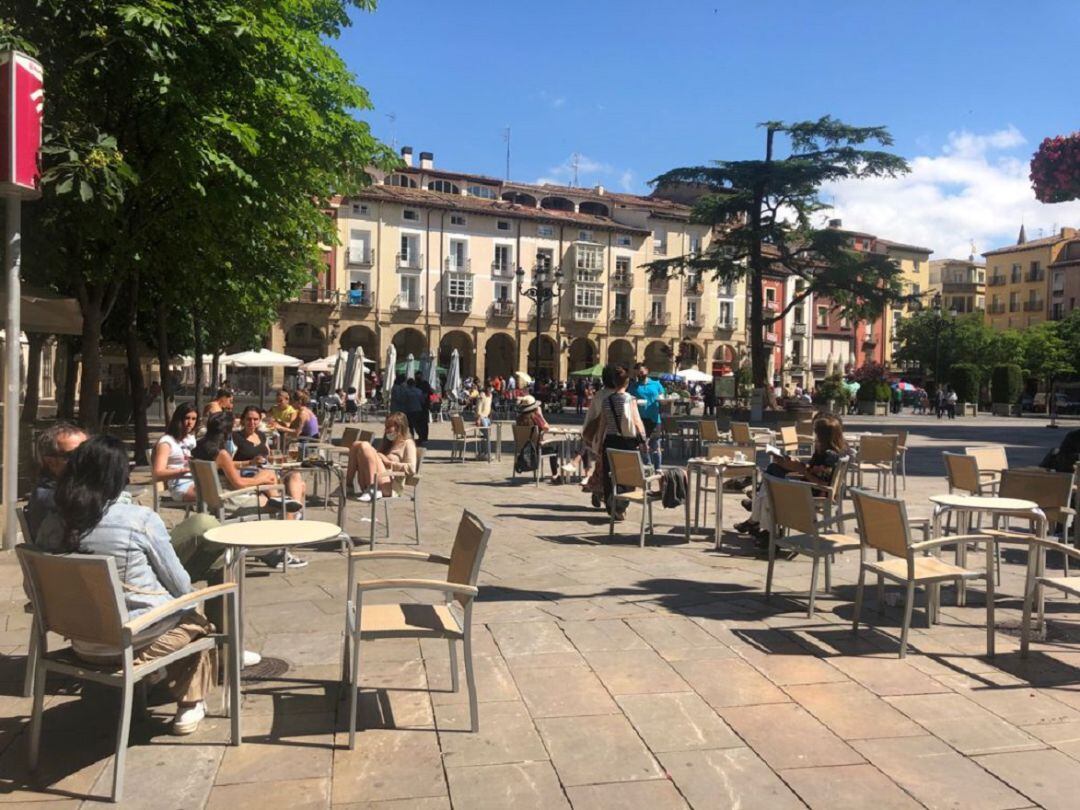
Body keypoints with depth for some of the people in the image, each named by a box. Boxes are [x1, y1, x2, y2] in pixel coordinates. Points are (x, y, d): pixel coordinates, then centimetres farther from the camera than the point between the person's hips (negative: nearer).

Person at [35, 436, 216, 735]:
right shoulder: (141, 520, -20)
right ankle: (190, 705, 30)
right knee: (195, 621, 26)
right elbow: (180, 586, -10)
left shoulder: (51, 526, -7)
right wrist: (187, 597, 12)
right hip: (137, 642, -5)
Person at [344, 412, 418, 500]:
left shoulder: (407, 443, 8)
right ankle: (348, 486, -12)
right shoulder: (388, 444, 33)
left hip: (388, 486, -7)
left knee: (365, 446, -20)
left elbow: (411, 469, -7)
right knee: (356, 445, -3)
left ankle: (372, 490, -27)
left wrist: (389, 463, -6)